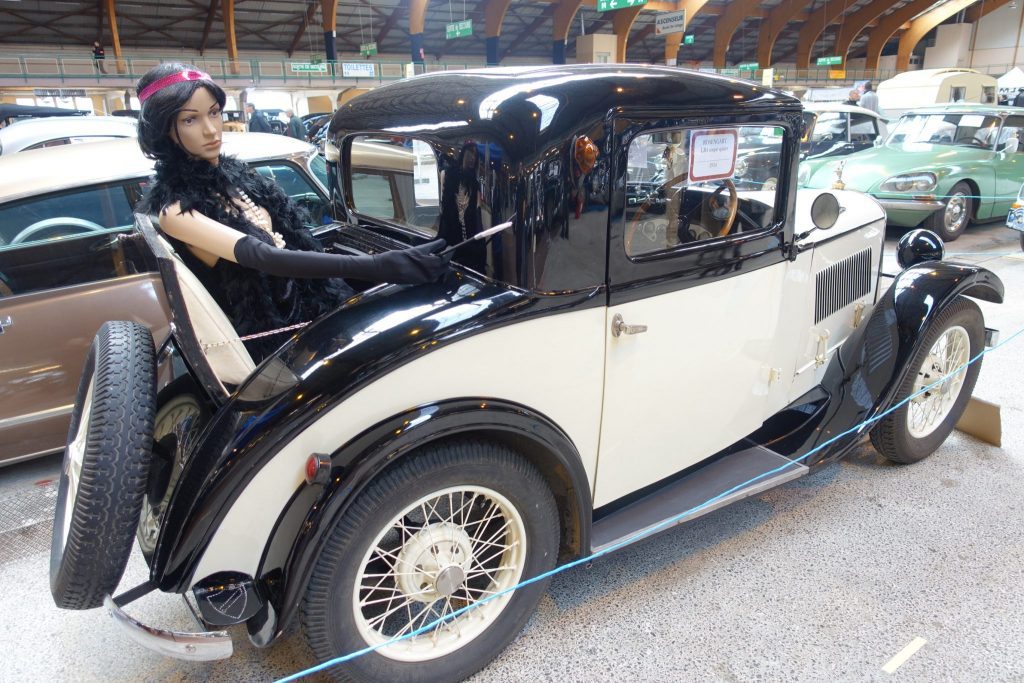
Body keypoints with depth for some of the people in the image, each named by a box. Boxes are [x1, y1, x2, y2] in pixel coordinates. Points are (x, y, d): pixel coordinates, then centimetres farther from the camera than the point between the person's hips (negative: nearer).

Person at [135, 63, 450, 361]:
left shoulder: (233, 170, 6)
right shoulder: (175, 210, -16)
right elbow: (264, 258, -31)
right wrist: (376, 266, -41)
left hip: (311, 311, 7)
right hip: (267, 343, -7)